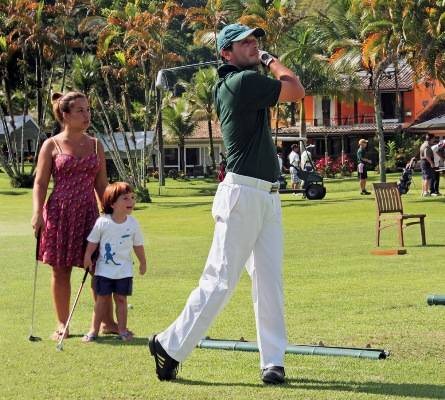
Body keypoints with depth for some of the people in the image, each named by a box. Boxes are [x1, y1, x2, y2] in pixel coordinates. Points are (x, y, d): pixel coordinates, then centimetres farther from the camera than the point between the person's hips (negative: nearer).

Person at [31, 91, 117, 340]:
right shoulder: (52, 145, 0)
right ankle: (62, 324, 15)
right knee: (61, 271, 4)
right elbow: (40, 183, -1)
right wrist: (37, 213, -13)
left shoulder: (95, 145, 10)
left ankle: (108, 321, 9)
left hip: (89, 213, 3)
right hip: (59, 213, -2)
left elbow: (101, 184, 14)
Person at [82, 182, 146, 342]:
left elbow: (138, 245, 6)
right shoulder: (102, 222, -11)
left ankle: (122, 329, 13)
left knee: (121, 299, 5)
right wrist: (87, 257, -8)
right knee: (102, 299, 4)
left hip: (124, 270, 1)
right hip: (104, 269, -1)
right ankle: (94, 330, 11)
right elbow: (93, 241, -1)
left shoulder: (133, 224, -5)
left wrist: (143, 262, 12)